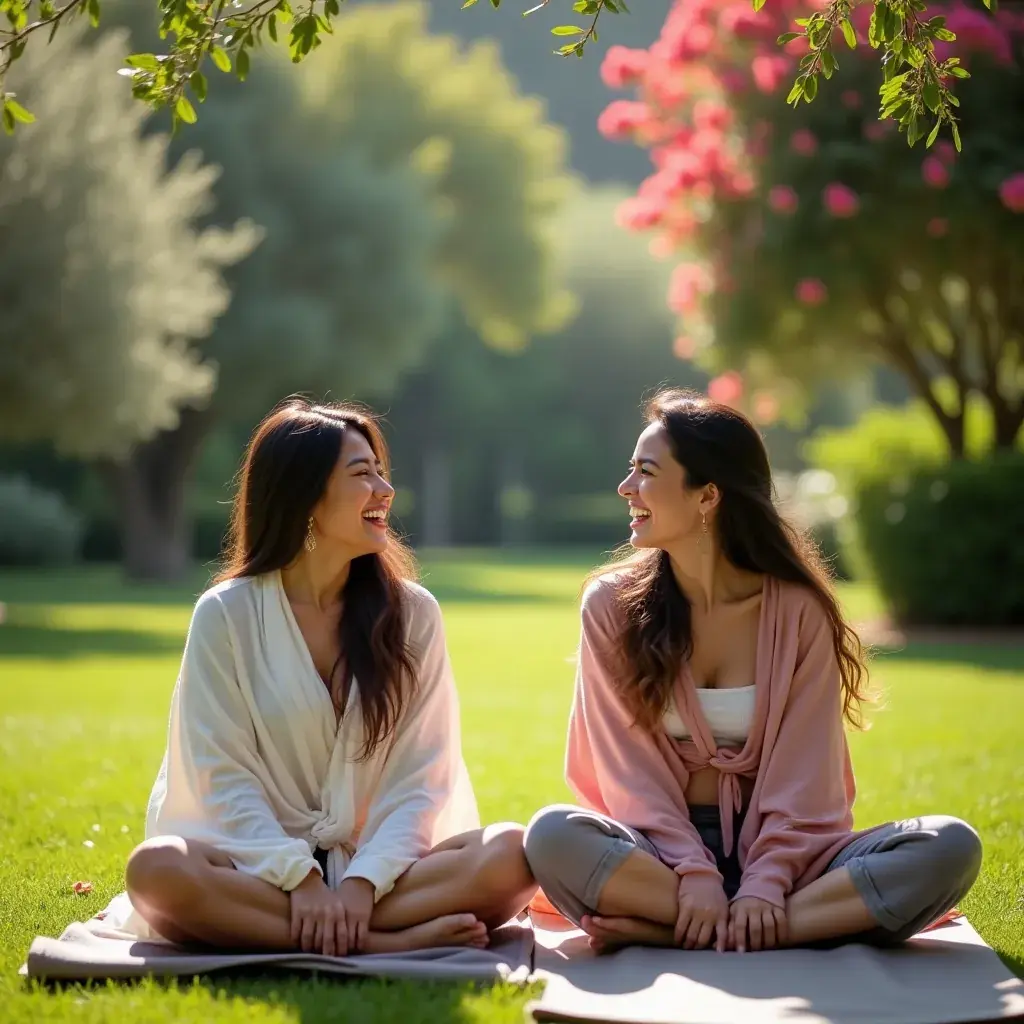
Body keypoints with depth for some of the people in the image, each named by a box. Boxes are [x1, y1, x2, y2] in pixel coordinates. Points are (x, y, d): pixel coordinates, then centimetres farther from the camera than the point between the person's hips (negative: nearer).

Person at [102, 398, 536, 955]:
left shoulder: (412, 612, 6)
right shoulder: (226, 615, 1)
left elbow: (421, 777, 0)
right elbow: (223, 777, -5)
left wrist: (363, 882, -16)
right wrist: (300, 878, -19)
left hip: (378, 868, 1)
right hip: (264, 864, -1)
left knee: (511, 855, -27)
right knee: (157, 869, -34)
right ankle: (390, 943, -33)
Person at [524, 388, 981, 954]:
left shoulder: (797, 611, -2)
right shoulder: (612, 604, -1)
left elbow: (800, 774, -6)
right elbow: (629, 768, -5)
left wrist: (766, 883, -21)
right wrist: (694, 876, -18)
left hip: (773, 845, 1)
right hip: (662, 852, -1)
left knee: (950, 846, -25)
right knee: (554, 836, -34)